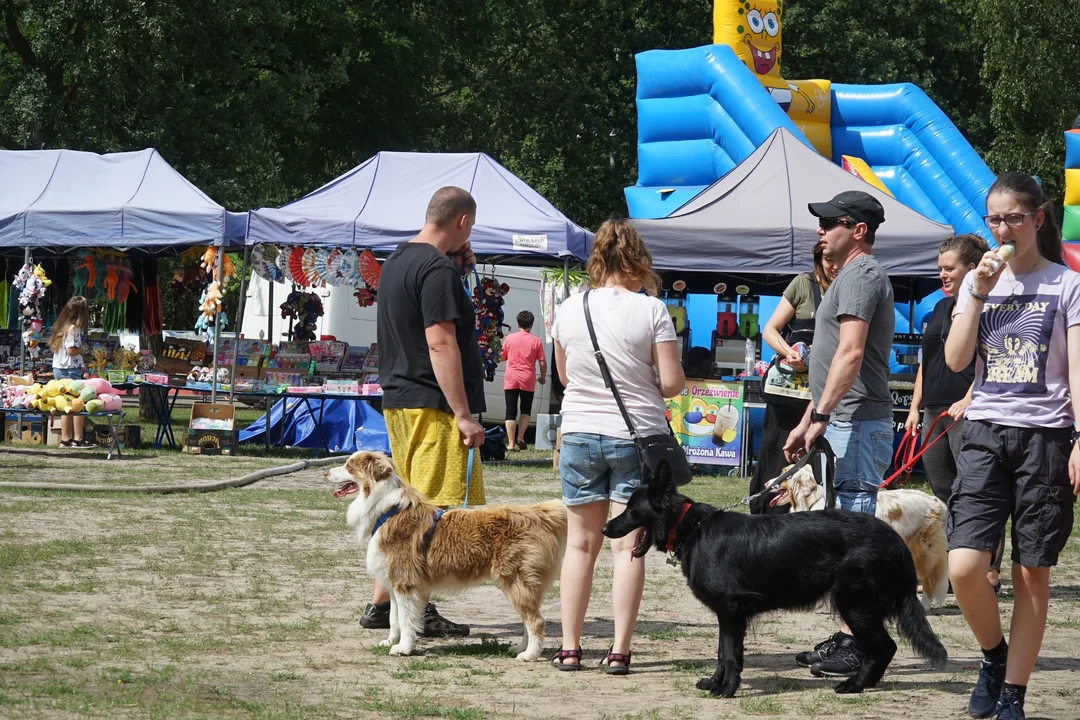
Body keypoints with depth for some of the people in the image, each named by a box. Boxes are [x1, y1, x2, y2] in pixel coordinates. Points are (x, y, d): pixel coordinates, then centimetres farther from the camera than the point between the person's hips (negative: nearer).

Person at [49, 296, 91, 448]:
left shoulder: (62, 326, 12)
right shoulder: (73, 328, -15)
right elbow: (71, 350, -23)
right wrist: (82, 349, -1)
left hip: (58, 369, 9)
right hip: (70, 370, -9)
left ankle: (65, 439, 14)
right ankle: (78, 439, -5)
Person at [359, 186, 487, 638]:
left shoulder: (396, 262, 15)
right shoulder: (437, 269, -15)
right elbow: (440, 342, -20)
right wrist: (464, 414, -21)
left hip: (397, 401, 10)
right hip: (433, 406, -10)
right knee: (434, 511, -7)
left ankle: (382, 604, 18)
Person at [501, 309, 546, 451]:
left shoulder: (510, 339, 0)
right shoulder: (536, 341, -3)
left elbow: (502, 357, 10)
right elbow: (542, 363, -3)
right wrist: (543, 377, 13)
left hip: (511, 378, 0)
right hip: (528, 380, 0)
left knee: (511, 411, 2)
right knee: (525, 410, 15)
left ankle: (511, 443, -4)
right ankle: (520, 437, 0)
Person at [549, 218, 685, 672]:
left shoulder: (569, 309, 1)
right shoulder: (650, 310, -8)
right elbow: (672, 382, -8)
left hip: (580, 434, 2)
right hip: (638, 435, -2)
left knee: (580, 543, 11)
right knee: (628, 546, 2)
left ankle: (569, 648, 10)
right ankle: (619, 650, 0)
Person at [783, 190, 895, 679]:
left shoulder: (861, 274, -11)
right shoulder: (853, 275, 23)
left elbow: (850, 354, -21)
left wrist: (821, 416, -24)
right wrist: (807, 422, 27)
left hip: (857, 423, -11)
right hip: (846, 424, 11)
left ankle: (861, 647, -11)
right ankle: (849, 637, 17)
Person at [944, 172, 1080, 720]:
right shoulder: (979, 281, 10)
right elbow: (956, 360, 1)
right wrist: (979, 292, -6)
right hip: (986, 432, 2)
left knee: (1031, 572, 1)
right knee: (964, 567, -12)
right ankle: (993, 655, 14)